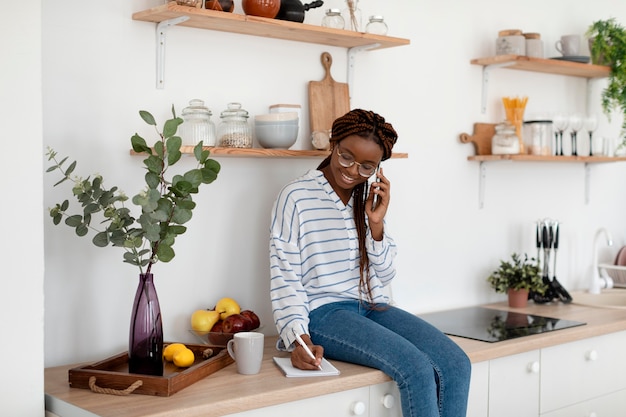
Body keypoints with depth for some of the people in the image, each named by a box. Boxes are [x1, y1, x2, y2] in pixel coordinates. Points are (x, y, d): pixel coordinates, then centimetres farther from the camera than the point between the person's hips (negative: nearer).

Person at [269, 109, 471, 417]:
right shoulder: (296, 198, -5)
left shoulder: (370, 199, 12)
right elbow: (284, 279, -7)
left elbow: (383, 276, 11)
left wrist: (376, 223, -5)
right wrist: (298, 338, -21)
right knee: (418, 369, -28)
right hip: (324, 312, -6)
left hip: (372, 307, 6)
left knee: (456, 364, -17)